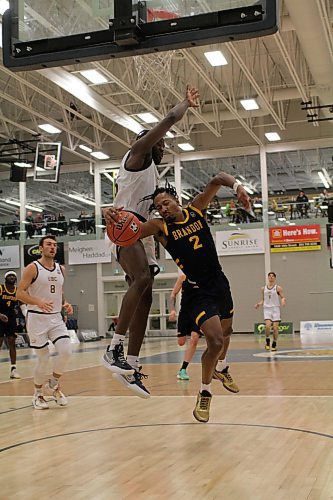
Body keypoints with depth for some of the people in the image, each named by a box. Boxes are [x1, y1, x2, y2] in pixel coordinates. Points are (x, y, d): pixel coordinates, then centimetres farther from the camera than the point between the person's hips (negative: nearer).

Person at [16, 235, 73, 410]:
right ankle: (38, 394, 20)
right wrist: (38, 302, -27)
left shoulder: (61, 269, 10)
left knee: (66, 351, -12)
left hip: (56, 318, 5)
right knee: (43, 358, -2)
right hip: (37, 318, -5)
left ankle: (54, 384, 13)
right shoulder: (33, 268, -8)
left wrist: (65, 304, 4)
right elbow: (20, 293, -12)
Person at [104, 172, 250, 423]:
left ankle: (219, 369, 53)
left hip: (220, 284, 5)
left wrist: (237, 186, -30)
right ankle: (205, 393, 4)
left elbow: (217, 180, -9)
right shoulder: (160, 227, -12)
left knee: (225, 335, 22)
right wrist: (114, 217, -46)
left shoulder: (196, 209, -2)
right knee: (215, 341, -18)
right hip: (197, 291, -5)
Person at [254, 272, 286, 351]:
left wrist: (283, 301, -22)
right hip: (267, 309, 1)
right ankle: (267, 341, 4)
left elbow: (283, 297, 0)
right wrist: (259, 304, -1)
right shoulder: (263, 288, 10)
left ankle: (274, 344, 14)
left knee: (275, 328, -4)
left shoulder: (278, 288, 1)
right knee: (267, 326, -18)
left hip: (276, 309, -1)